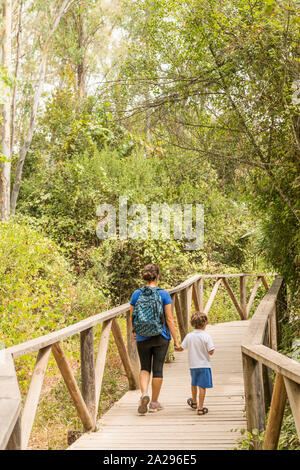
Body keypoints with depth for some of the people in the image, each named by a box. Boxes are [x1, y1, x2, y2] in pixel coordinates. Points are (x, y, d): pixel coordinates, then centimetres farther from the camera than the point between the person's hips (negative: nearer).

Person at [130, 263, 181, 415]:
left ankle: (144, 393, -8)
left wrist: (135, 334, 20)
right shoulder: (164, 294, -10)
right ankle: (154, 403, 19)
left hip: (142, 338, 2)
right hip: (161, 337, -1)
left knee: (145, 368, 16)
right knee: (157, 369, 10)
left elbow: (132, 318, 4)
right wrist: (176, 340, -3)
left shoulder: (137, 294, -4)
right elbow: (169, 319, -9)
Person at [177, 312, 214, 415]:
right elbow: (211, 352, -17)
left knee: (194, 384, 24)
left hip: (193, 365, 4)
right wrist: (212, 349, 6)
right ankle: (200, 408, -1)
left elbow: (181, 348, -1)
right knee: (202, 386, -1)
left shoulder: (189, 336, -4)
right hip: (204, 365, -4)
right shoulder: (206, 336, -14)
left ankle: (194, 402, 43)